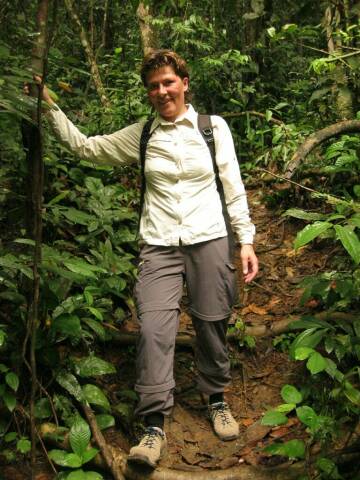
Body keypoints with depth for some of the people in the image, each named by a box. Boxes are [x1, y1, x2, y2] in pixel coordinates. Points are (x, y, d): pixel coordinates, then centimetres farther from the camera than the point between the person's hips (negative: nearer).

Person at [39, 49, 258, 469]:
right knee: (153, 329, -10)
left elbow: (233, 187, 4)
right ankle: (154, 426, 0)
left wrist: (245, 240, 1)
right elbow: (84, 146, 12)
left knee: (211, 326, 8)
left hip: (208, 241, 0)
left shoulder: (213, 127, 3)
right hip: (158, 246, 1)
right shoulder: (139, 135, 8)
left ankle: (216, 399, 33)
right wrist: (50, 107, 8)